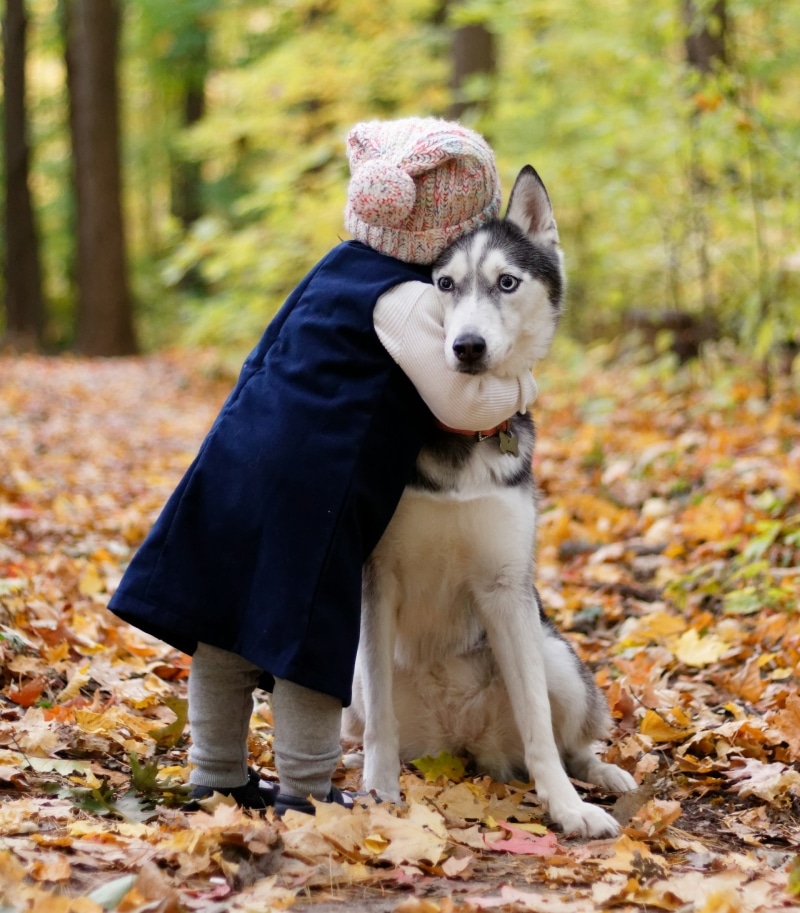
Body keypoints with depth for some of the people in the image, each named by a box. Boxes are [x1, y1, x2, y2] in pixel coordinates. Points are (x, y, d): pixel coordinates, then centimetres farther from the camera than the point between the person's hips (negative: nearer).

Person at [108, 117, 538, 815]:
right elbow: (461, 404, -15)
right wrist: (522, 389, 5)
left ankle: (216, 774, 26)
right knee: (311, 633, 1)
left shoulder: (342, 266, 15)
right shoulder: (407, 298, -10)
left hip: (238, 461, 9)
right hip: (312, 488, -8)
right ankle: (305, 790, 9)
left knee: (224, 627, 14)